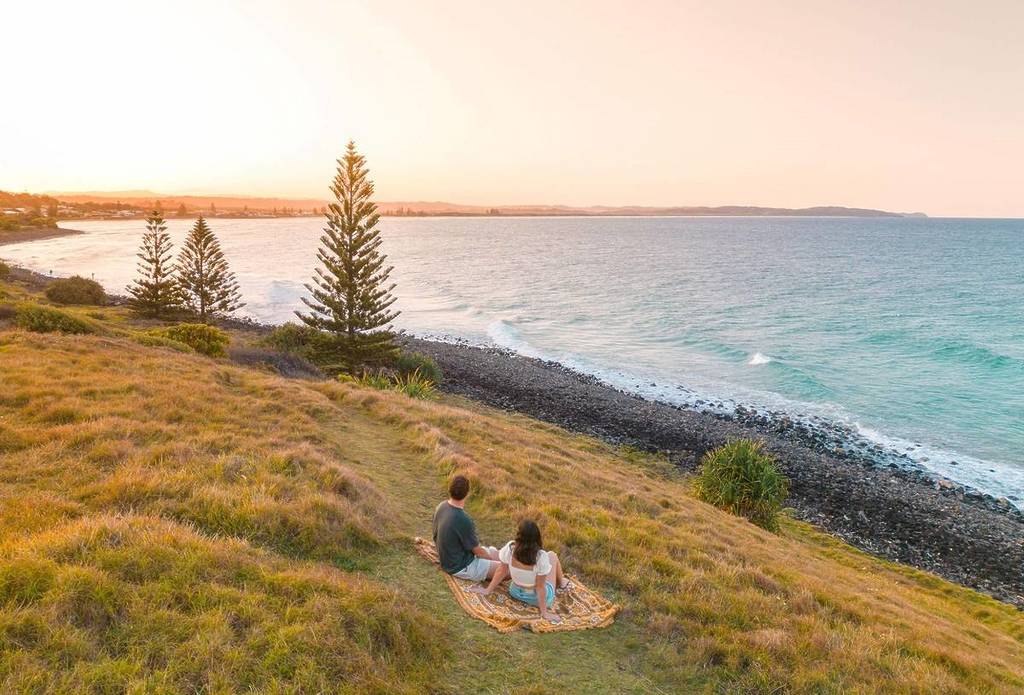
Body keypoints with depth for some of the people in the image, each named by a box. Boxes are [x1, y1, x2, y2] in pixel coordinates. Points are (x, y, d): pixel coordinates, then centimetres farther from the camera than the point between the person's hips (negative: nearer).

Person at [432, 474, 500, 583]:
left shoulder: (441, 506, -9)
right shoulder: (463, 520, -33)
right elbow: (478, 551, -19)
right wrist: (491, 558, 3)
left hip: (447, 559, 9)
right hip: (460, 567, -9)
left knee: (493, 550, 20)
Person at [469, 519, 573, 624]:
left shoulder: (510, 548, -26)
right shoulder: (541, 556, -34)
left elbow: (501, 571, -12)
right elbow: (540, 587, -25)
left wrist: (488, 590, 4)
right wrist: (544, 612, -13)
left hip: (516, 593, 3)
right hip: (538, 598, -3)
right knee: (552, 555, 18)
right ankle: (562, 583, 45)